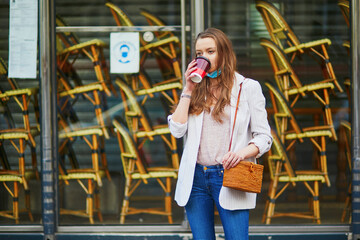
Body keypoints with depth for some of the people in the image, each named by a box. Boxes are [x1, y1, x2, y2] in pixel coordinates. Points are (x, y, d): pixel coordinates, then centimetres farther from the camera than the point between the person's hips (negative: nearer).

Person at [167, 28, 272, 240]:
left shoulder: (248, 88, 4)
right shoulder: (197, 90, 16)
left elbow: (264, 137, -1)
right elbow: (177, 130, 4)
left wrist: (243, 152, -20)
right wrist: (188, 90, 3)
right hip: (195, 178, 4)